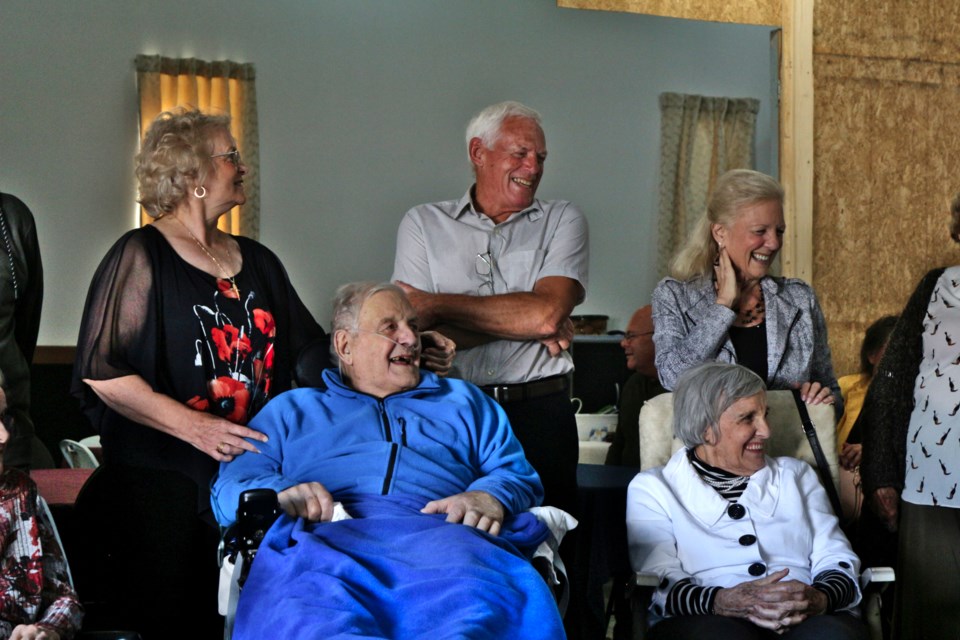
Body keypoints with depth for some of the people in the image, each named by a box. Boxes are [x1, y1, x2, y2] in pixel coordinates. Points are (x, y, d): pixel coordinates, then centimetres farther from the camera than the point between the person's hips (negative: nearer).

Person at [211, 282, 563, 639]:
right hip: (326, 535, 0)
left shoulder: (463, 400, 36)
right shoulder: (291, 409, 32)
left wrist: (489, 497, -4)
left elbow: (517, 472, 23)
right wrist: (279, 494, -7)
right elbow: (229, 484, 19)